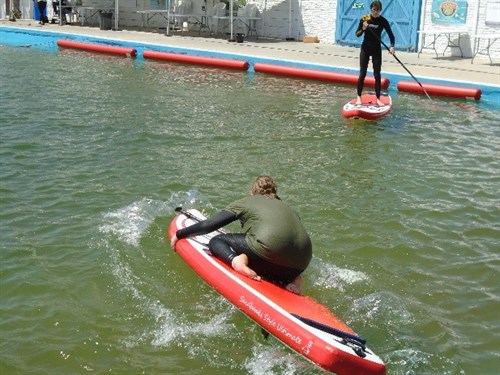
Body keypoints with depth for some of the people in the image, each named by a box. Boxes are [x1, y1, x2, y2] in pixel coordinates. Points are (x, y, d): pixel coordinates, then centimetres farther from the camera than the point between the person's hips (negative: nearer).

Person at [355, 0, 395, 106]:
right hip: (365, 48, 0)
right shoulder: (364, 19, -7)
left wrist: (392, 46, -22)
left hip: (376, 50, 0)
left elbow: (391, 35, -6)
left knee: (377, 75, 1)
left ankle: (378, 99, 7)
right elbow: (357, 34, -3)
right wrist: (363, 29, -23)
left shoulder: (383, 21, -8)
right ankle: (359, 97, 12)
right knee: (362, 74, 2)